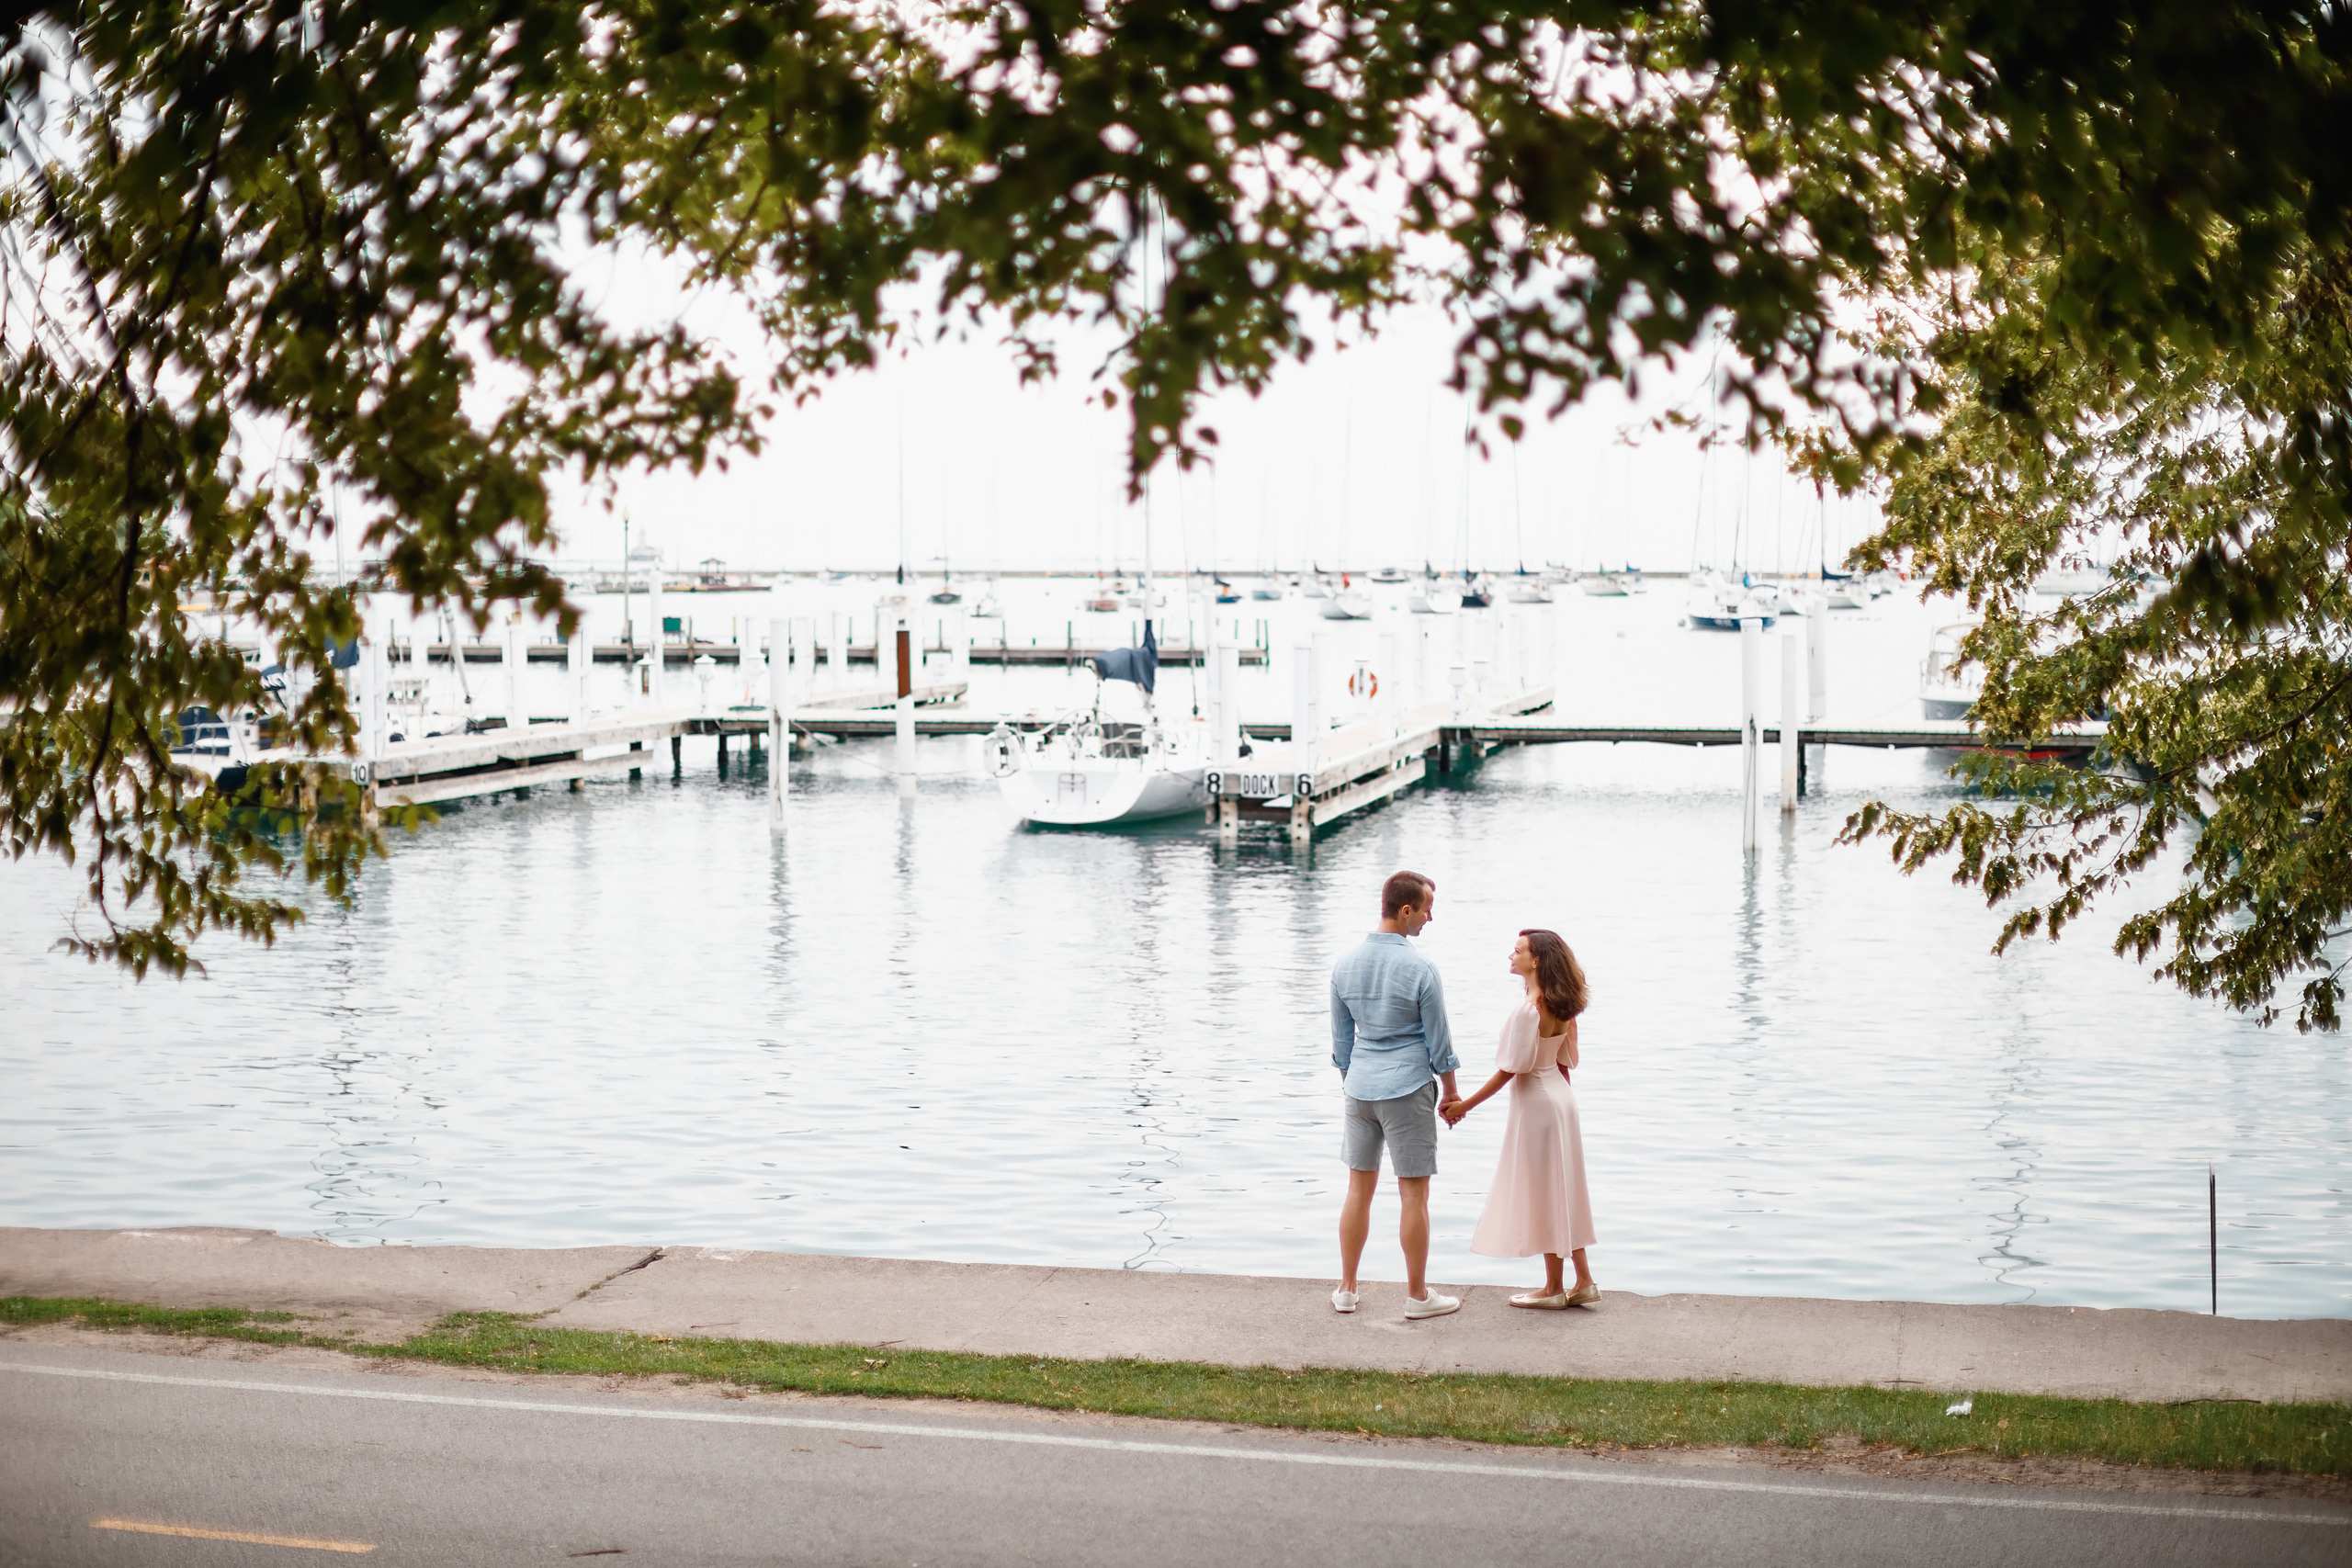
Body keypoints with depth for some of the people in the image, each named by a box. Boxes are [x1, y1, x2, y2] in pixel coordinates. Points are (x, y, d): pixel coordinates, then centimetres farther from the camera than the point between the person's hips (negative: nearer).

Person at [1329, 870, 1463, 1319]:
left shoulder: (1346, 964, 2)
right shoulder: (1419, 970, -15)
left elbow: (1340, 1037, 10)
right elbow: (1438, 1039, -7)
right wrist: (1451, 1091, 5)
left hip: (1359, 1086, 5)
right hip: (1407, 1088, -5)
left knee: (1359, 1188, 13)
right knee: (1414, 1194, 3)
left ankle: (1347, 1290, 18)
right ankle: (1417, 1295, 10)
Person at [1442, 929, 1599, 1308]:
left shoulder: (1528, 1009, -22)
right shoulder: (1561, 1007, 5)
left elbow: (1511, 1068, -20)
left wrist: (1466, 1105, -15)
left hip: (1536, 1104, -9)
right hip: (1560, 1096, 9)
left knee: (1543, 1195, 1)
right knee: (1561, 1192, 15)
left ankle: (1554, 1288, 10)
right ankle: (1584, 1281, 17)